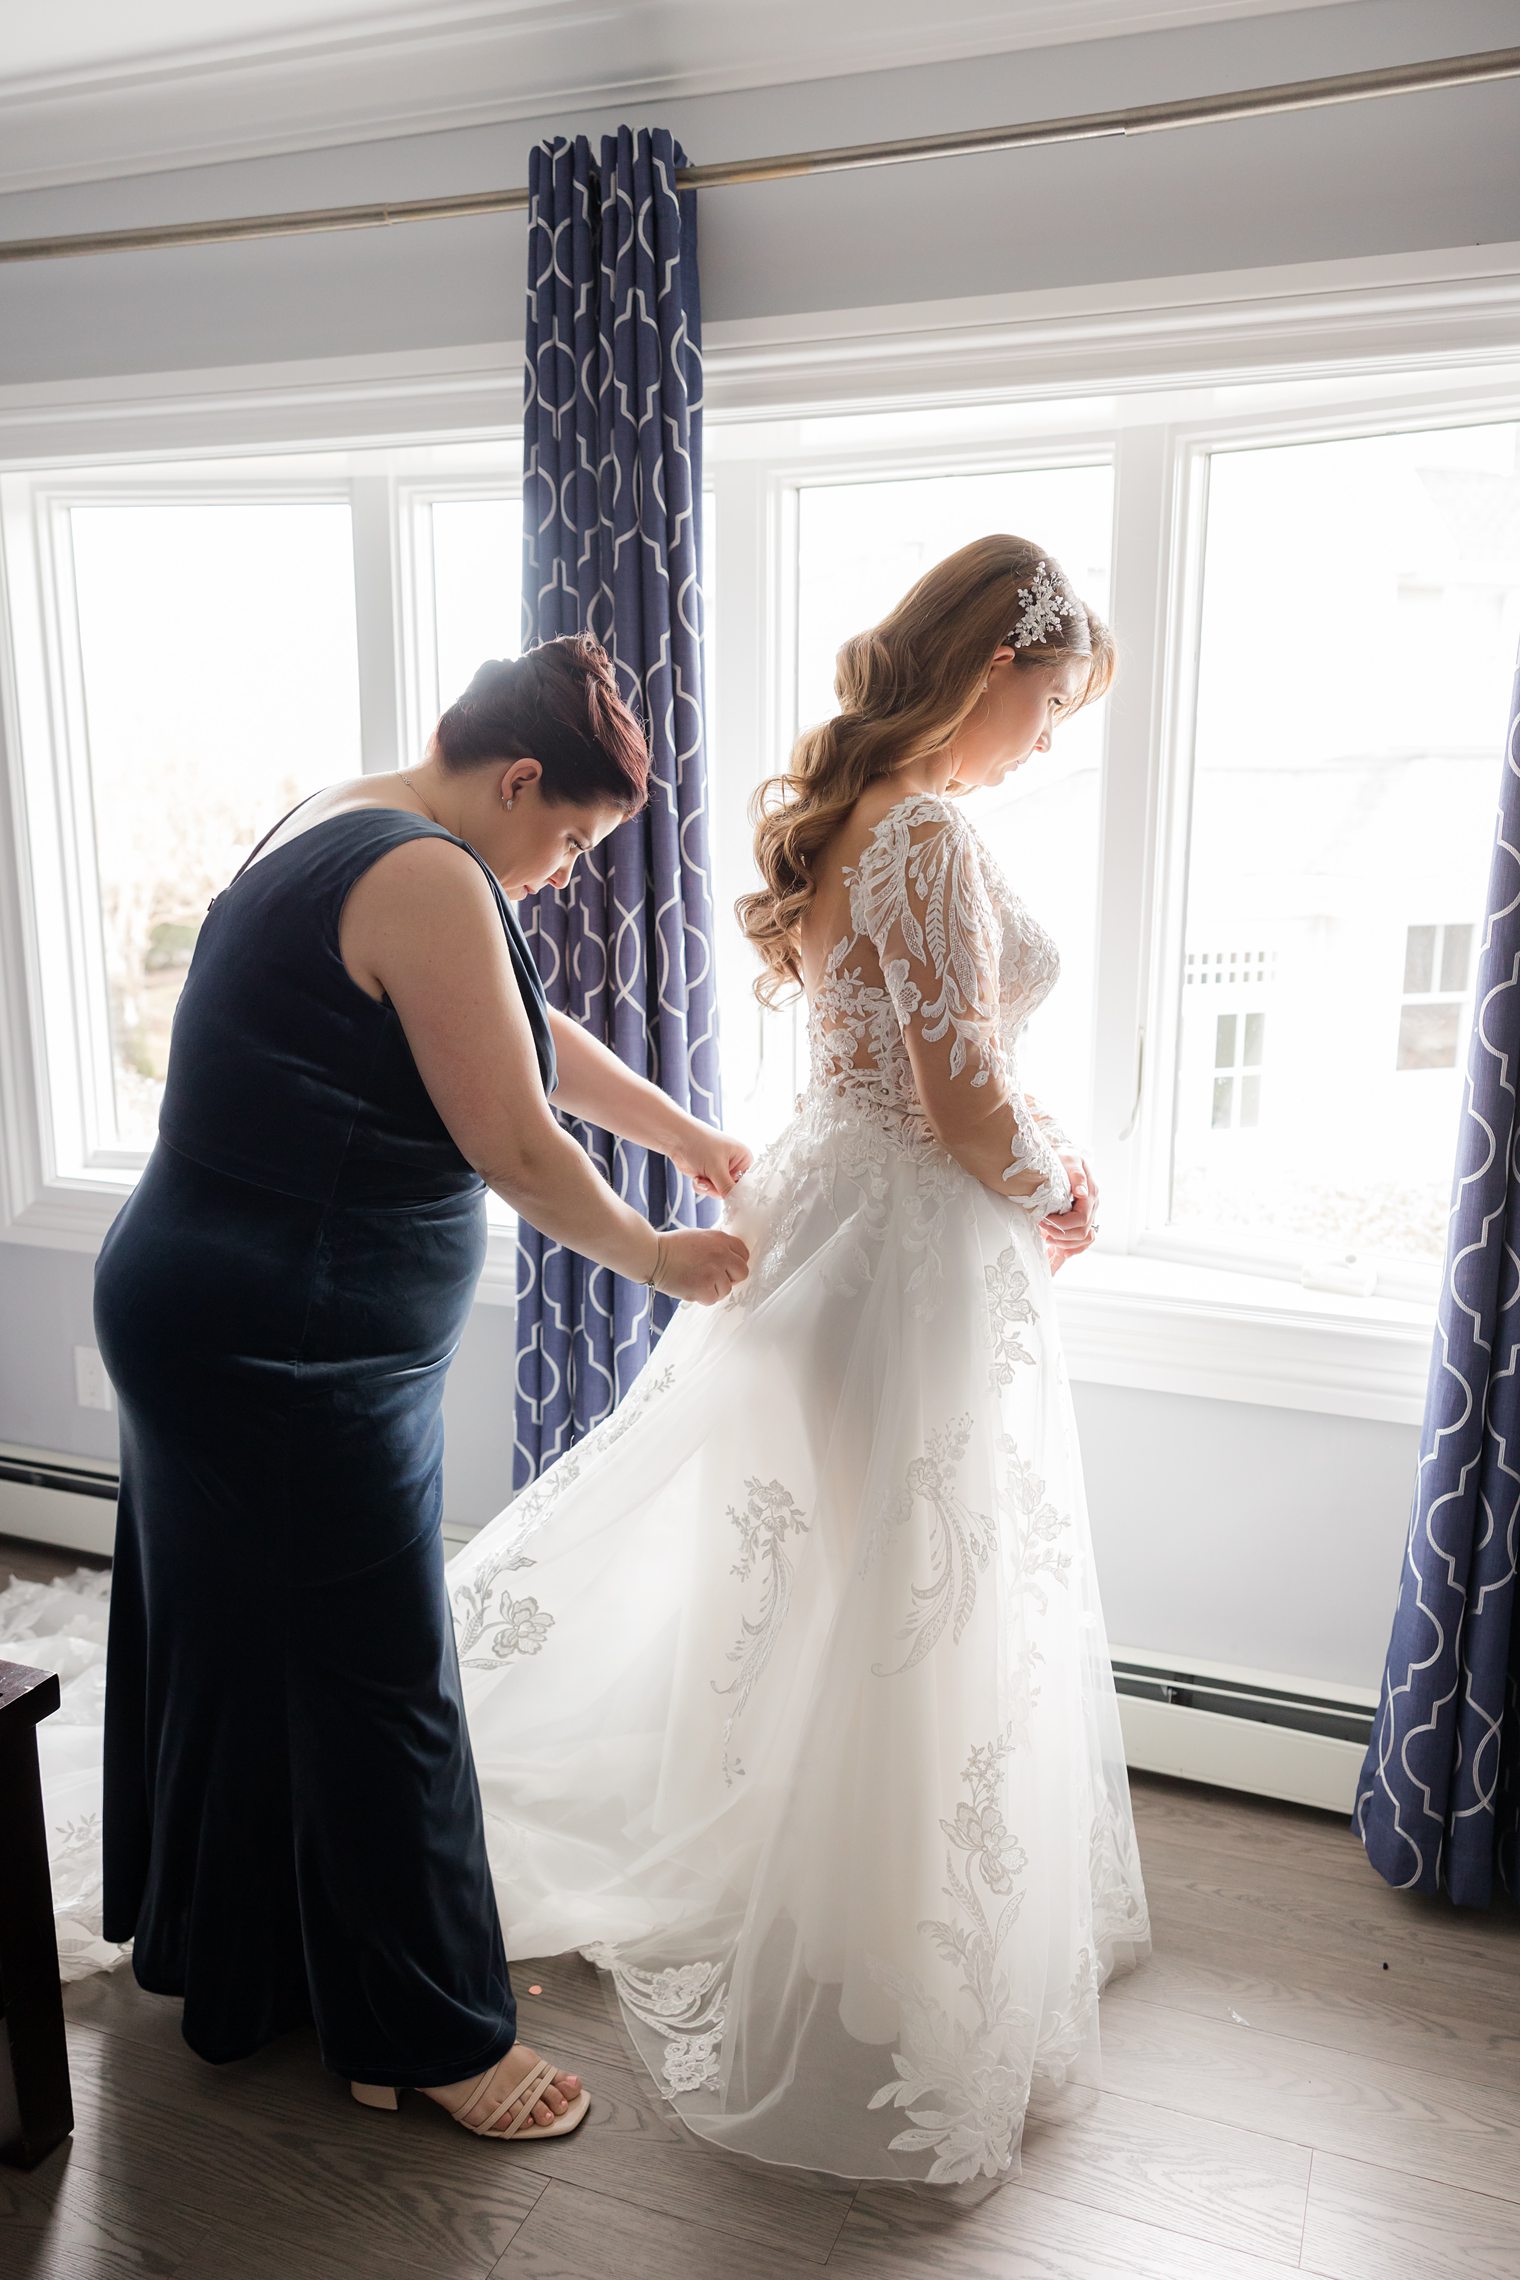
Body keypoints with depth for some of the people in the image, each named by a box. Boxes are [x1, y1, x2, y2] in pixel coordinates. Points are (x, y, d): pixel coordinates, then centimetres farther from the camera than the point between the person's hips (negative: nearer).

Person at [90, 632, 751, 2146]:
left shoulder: (344, 831, 12)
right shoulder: (427, 882, -21)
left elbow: (532, 1031, 20)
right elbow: (517, 1148, -19)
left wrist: (685, 1136, 23)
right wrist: (662, 1258, -2)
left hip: (219, 1326, 11)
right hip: (287, 1355, -11)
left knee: (243, 1641, 23)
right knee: (373, 1680, 4)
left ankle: (237, 1963, 45)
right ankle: (430, 2038, 24)